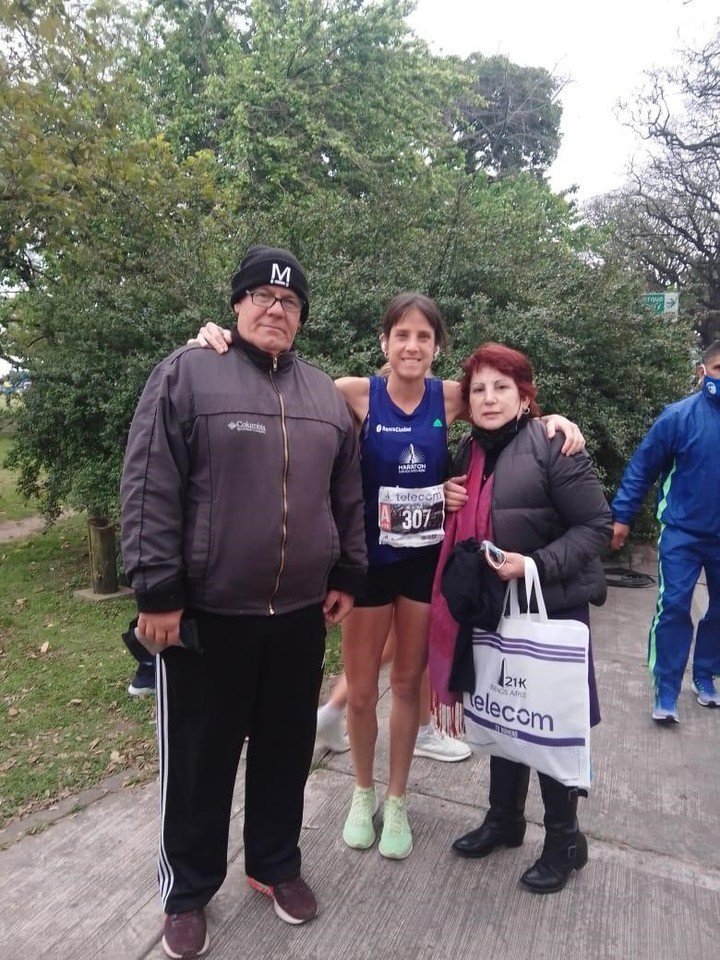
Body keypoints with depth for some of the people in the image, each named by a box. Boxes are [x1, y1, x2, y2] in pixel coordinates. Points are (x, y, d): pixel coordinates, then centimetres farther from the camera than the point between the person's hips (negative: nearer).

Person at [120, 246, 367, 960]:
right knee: (199, 760, 12)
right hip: (205, 612, -4)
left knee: (286, 750, 18)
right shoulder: (186, 372, -5)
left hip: (300, 614, 5)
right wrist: (158, 591, -13)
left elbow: (346, 498, 15)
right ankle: (187, 891, 35)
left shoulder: (325, 395, 11)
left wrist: (347, 577, 11)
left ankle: (275, 865, 41)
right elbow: (149, 489, -10)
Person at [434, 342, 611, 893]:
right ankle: (505, 817, 39)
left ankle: (565, 839, 29)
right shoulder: (470, 451, 7)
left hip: (552, 609, -6)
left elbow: (597, 526, -16)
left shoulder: (552, 445, -15)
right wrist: (449, 501, -3)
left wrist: (536, 565, -25)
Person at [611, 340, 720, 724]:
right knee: (673, 608, -6)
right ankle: (665, 693, 5)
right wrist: (622, 516, -9)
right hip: (682, 532, -3)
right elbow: (642, 467, -7)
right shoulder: (679, 416, -11)